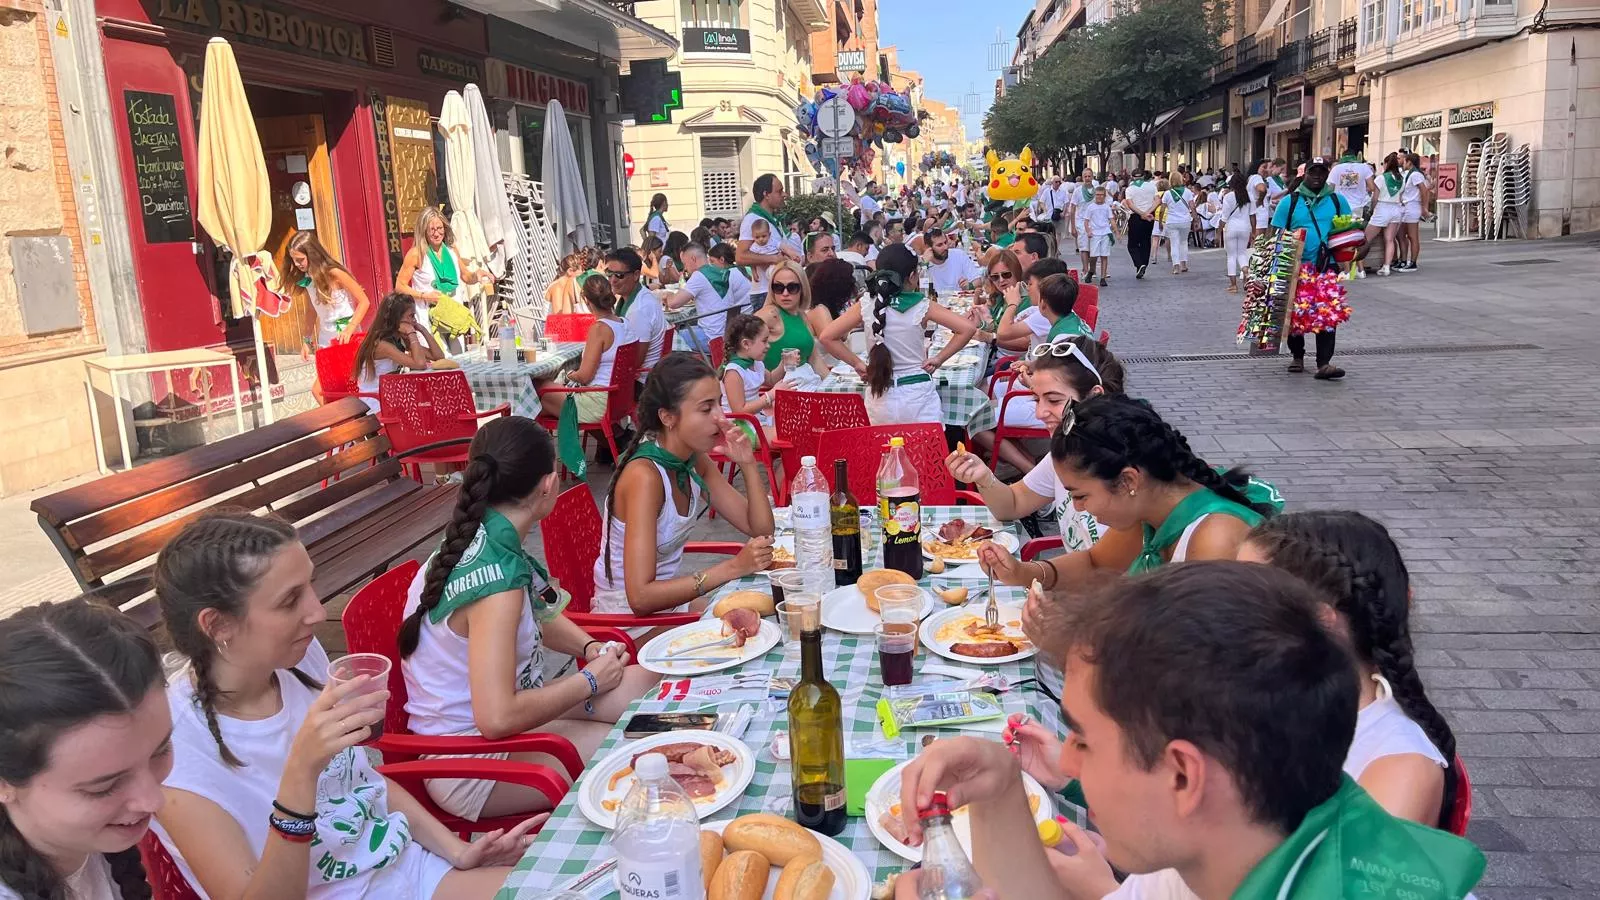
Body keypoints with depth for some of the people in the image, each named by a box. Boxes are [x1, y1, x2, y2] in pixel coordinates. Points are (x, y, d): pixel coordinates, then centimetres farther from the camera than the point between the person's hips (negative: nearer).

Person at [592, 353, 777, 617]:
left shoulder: (695, 461, -2)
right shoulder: (644, 476, -25)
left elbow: (761, 531, 1)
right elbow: (640, 598, -32)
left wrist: (748, 464, -13)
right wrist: (733, 567, -33)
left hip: (668, 600, 7)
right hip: (628, 619, -7)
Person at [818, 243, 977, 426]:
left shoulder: (866, 305, -2)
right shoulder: (922, 306, -6)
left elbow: (827, 337, -3)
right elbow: (968, 328, -10)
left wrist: (857, 364, 3)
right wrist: (939, 359, -2)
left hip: (879, 397, 2)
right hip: (918, 394, -2)